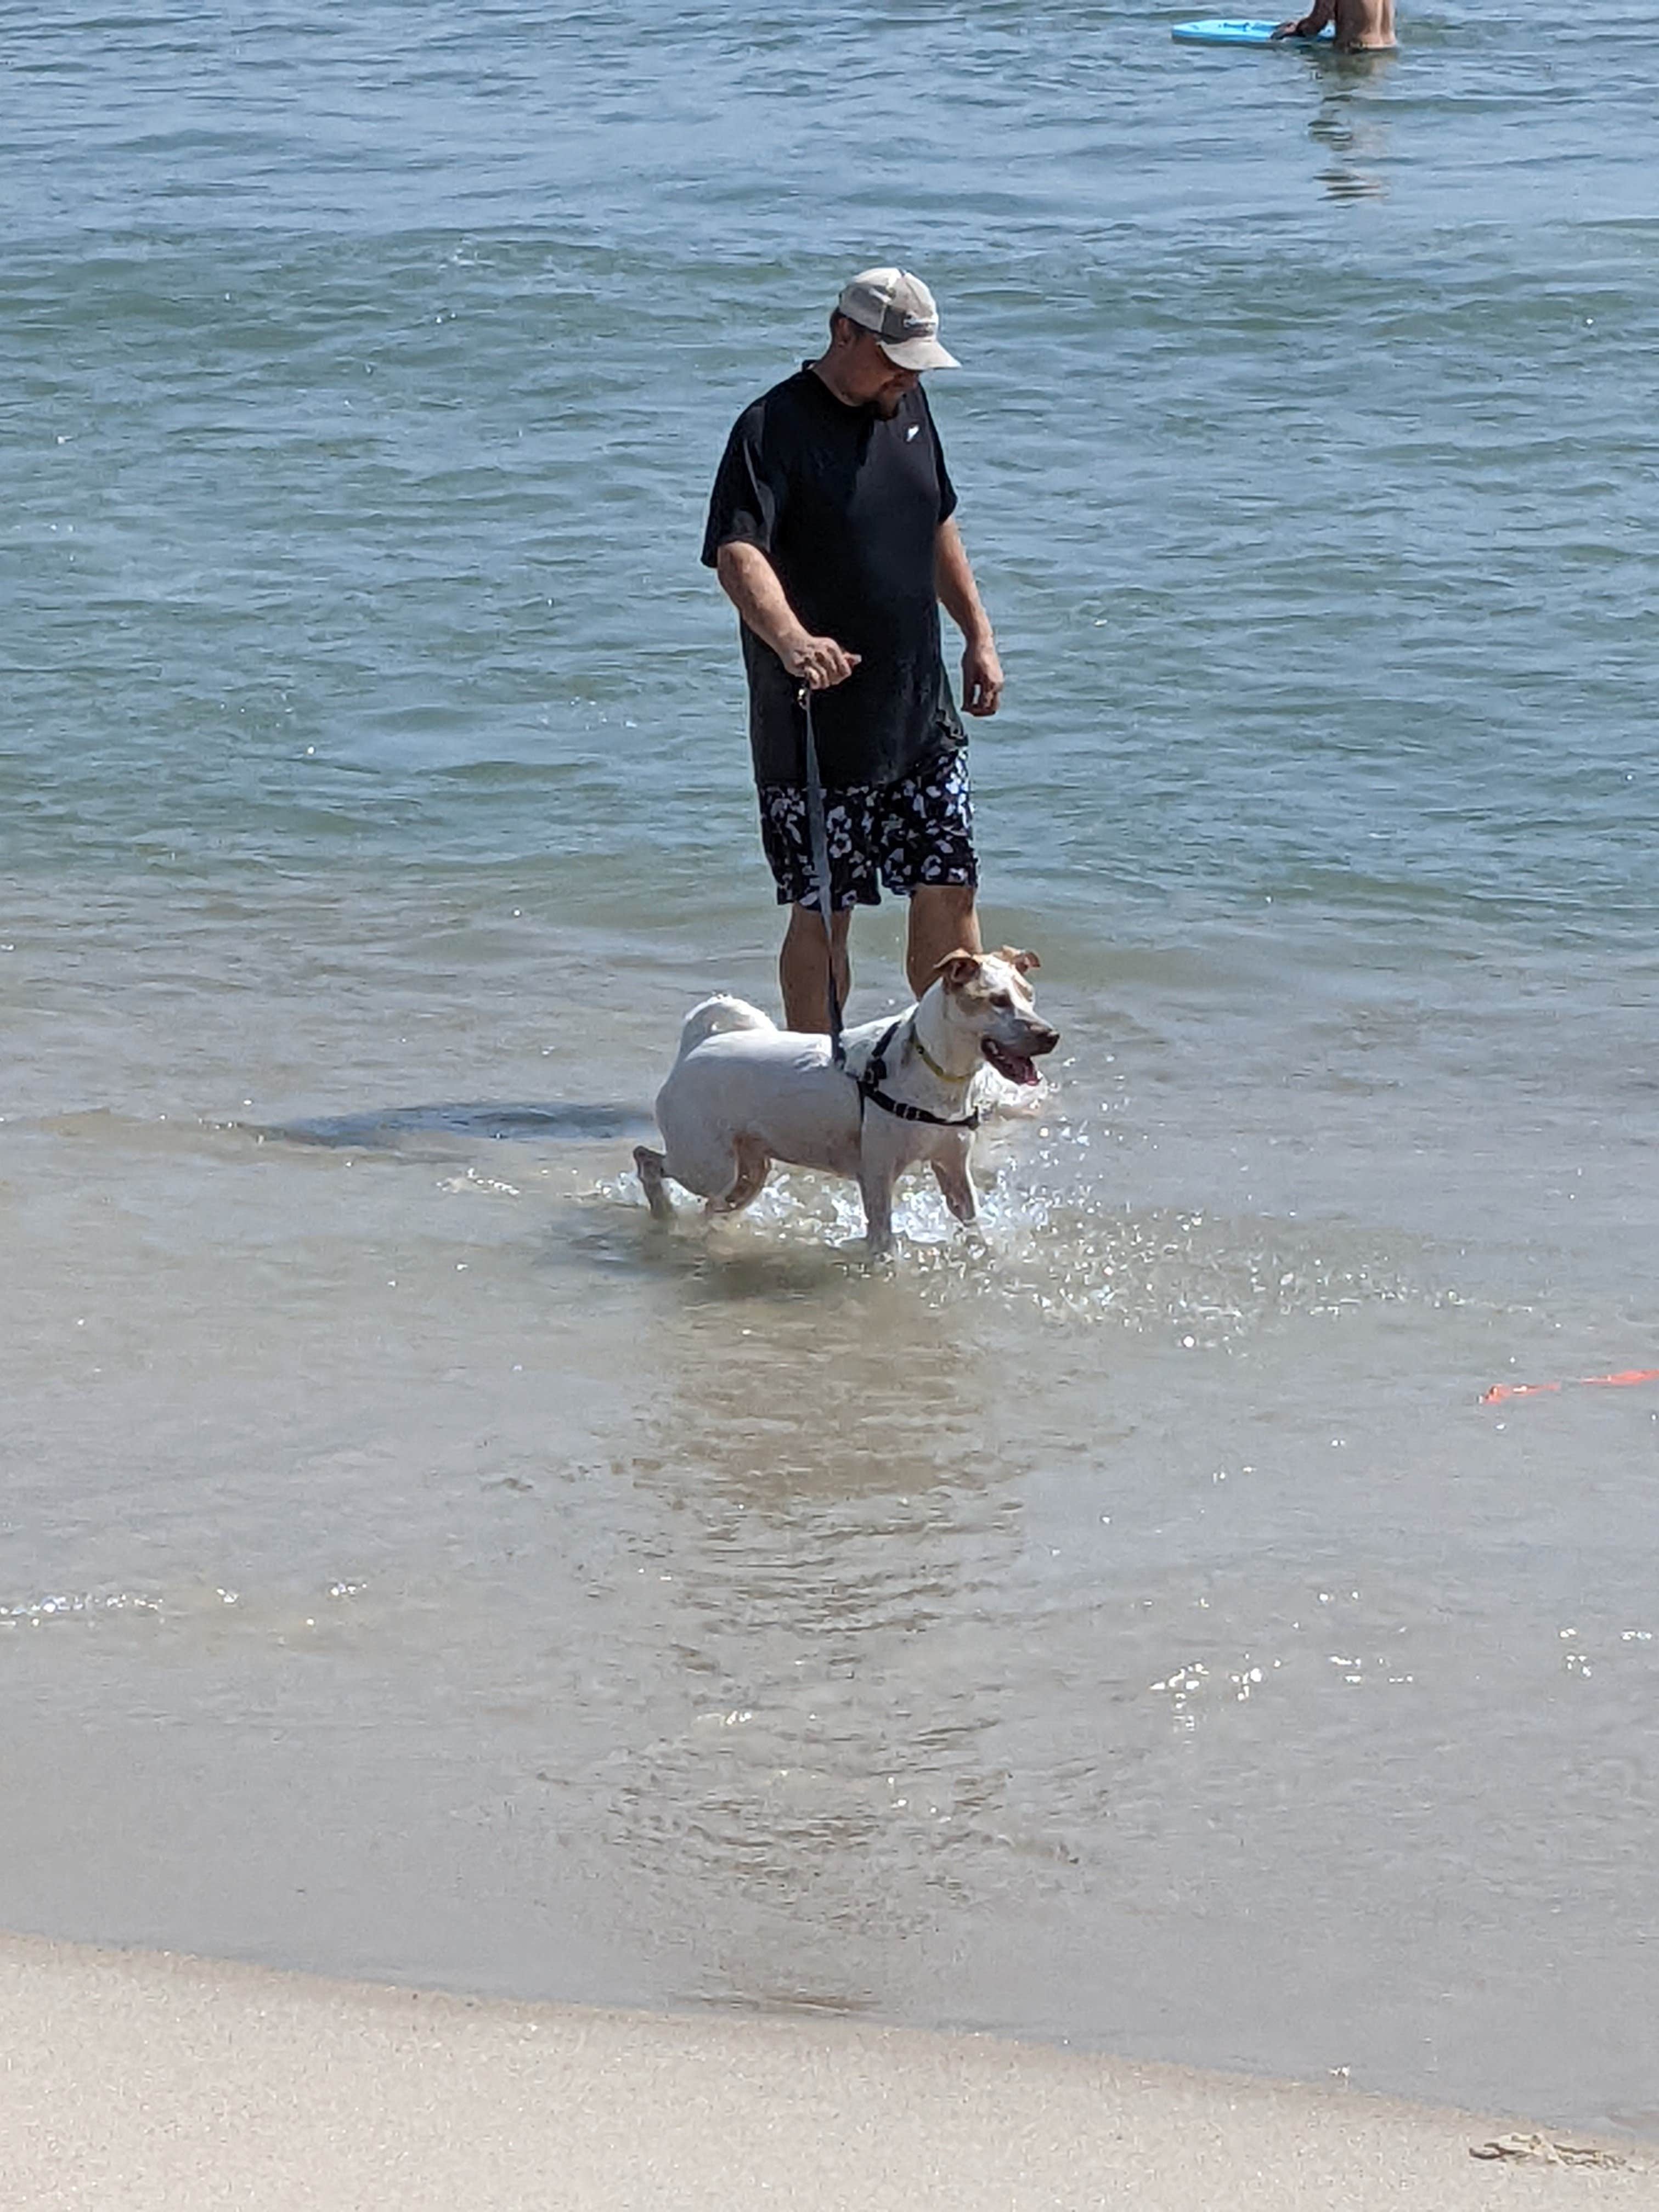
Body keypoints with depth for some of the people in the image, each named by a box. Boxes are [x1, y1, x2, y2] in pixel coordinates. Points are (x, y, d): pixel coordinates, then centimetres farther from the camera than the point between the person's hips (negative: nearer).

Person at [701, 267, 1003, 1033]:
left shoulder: (907, 406, 9)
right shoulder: (775, 428, -15)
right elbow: (737, 554, -30)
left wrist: (978, 634, 21)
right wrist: (791, 639, -46)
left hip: (922, 714, 7)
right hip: (819, 725, -6)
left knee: (949, 889, 7)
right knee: (823, 910, -1)